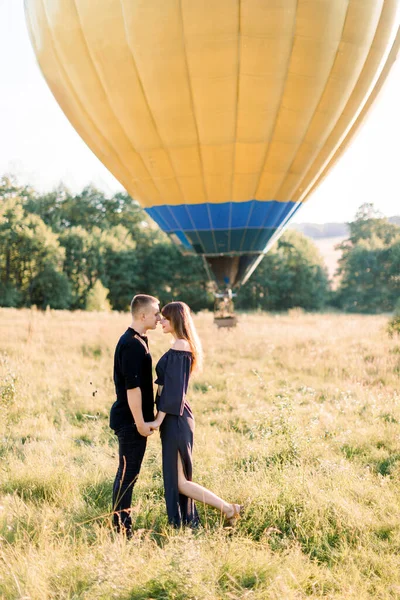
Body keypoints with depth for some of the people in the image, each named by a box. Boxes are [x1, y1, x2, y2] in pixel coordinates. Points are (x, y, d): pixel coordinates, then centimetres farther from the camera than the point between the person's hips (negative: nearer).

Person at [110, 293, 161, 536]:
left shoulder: (136, 341, 13)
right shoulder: (132, 344, -19)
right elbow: (132, 387, -22)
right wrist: (140, 422, -20)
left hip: (131, 419, 10)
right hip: (131, 421, -10)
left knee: (129, 473, 15)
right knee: (127, 474, -3)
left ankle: (123, 524, 23)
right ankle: (121, 527, 5)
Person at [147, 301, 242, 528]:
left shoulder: (178, 348, -17)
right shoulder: (184, 346, 13)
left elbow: (174, 389, -21)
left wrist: (159, 420, -19)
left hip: (174, 418, -10)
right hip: (177, 417, 10)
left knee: (178, 480, -5)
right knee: (180, 477, 15)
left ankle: (229, 509, -1)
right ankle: (188, 523, 21)